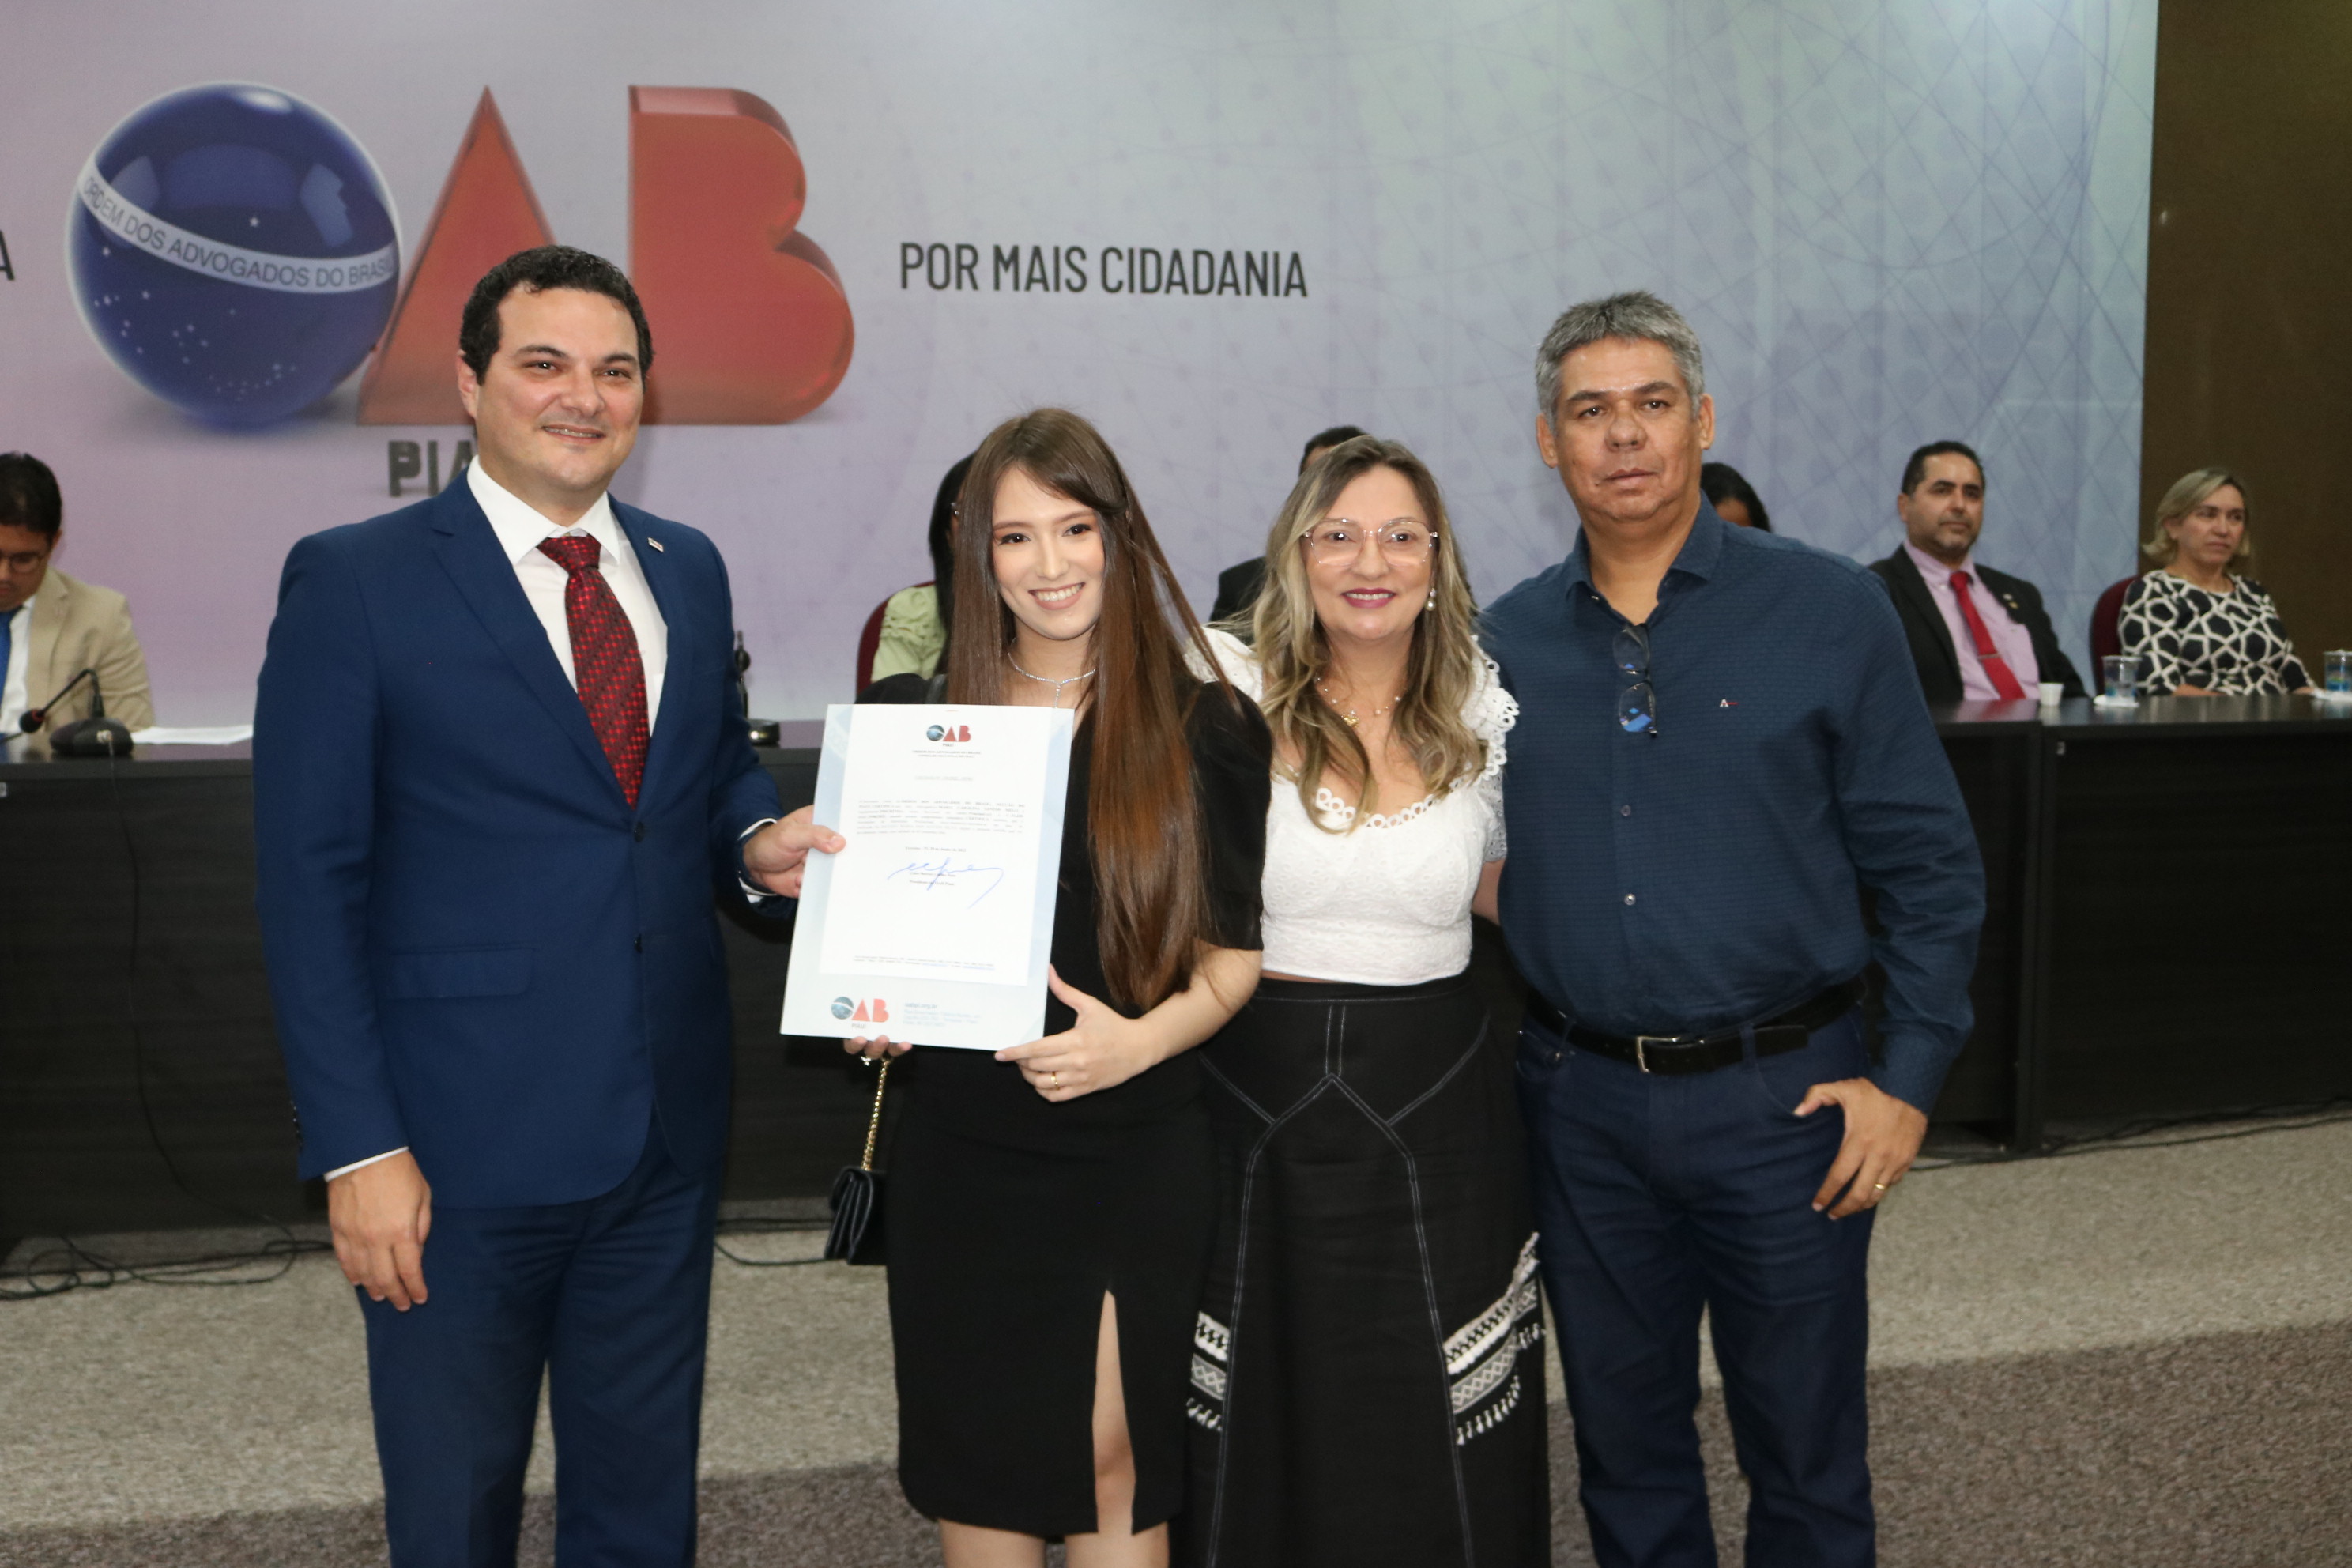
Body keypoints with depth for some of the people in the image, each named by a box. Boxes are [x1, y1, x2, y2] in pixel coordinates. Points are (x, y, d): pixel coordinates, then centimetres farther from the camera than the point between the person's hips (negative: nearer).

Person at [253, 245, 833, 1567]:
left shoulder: (690, 570, 9)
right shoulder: (355, 581, -7)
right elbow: (311, 886, -10)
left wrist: (757, 838, -3)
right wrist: (358, 1148, -15)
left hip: (667, 1133, 5)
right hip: (463, 1146, -4)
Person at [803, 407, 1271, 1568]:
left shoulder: (1205, 727, -2)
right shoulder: (930, 723, 5)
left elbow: (1238, 949, 0)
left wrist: (1142, 1038, -17)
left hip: (1133, 1149, -2)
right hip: (958, 1149, 3)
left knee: (1111, 1465, 5)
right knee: (973, 1462, 11)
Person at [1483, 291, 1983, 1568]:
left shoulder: (1828, 611, -4)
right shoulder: (1508, 639, 4)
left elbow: (1927, 862, -2)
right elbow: (1480, 869, 10)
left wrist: (1909, 1077, -7)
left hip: (1781, 1092, -2)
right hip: (1579, 1100, 3)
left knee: (1806, 1458, 10)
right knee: (1624, 1443, 17)